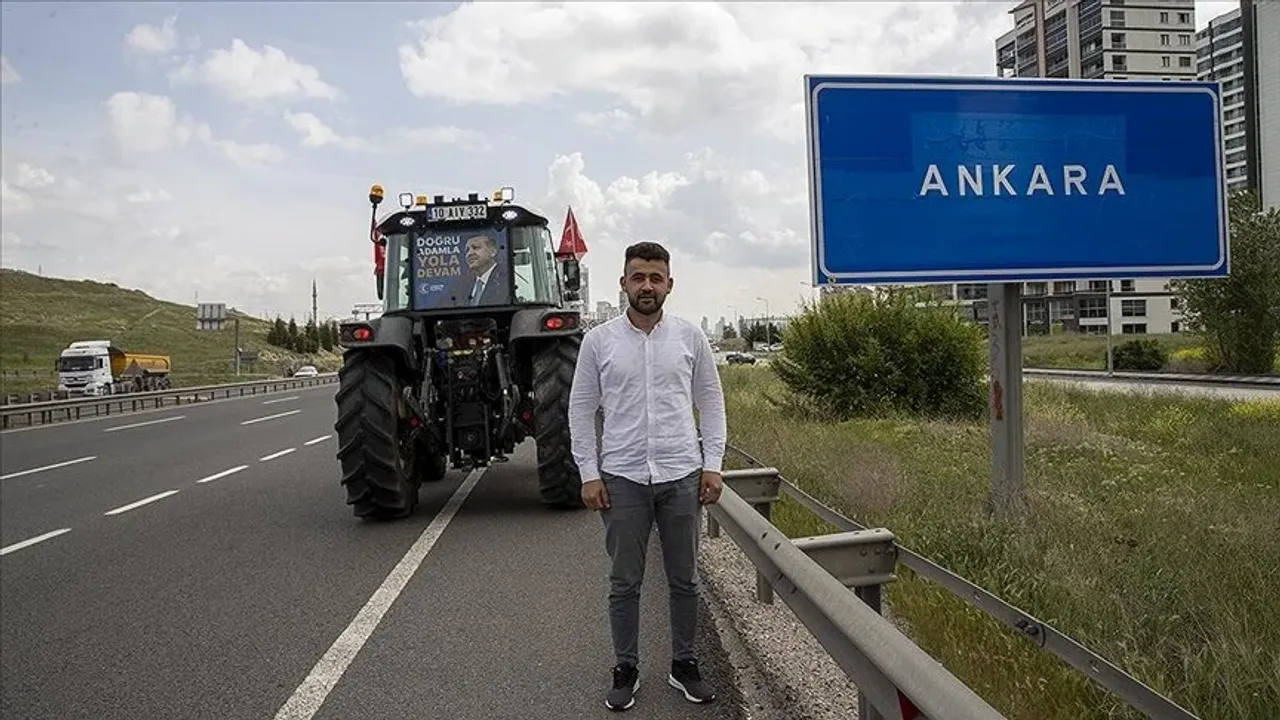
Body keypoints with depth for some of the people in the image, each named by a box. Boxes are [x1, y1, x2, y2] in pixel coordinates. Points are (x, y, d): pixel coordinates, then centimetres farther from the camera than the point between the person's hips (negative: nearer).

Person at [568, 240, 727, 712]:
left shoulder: (690, 337, 2)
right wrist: (589, 473, -4)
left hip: (682, 476, 1)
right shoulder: (598, 340, -1)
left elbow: (711, 402, 6)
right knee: (624, 582, 9)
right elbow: (581, 410, 1)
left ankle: (684, 665, 27)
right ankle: (626, 670, 24)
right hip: (622, 478, -1)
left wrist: (713, 464, -1)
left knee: (684, 579, 11)